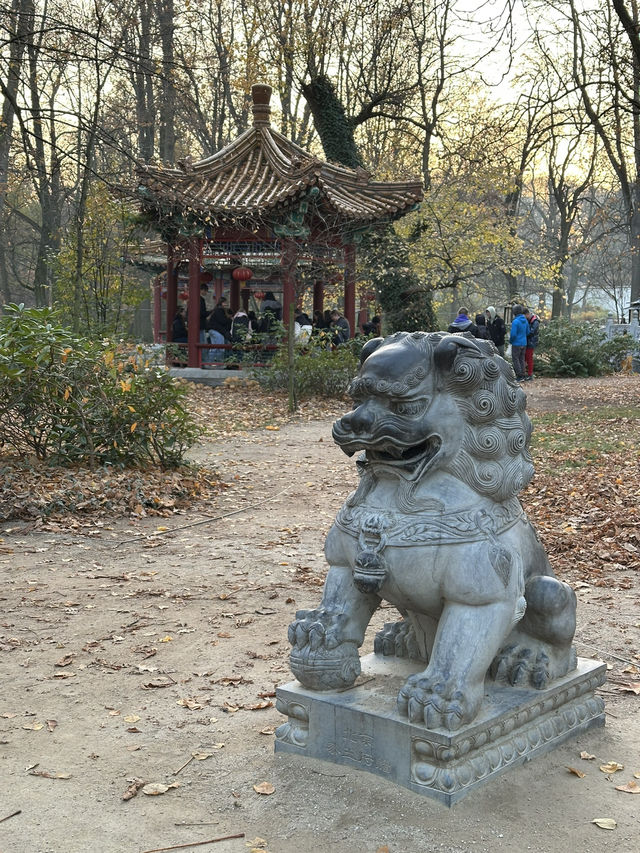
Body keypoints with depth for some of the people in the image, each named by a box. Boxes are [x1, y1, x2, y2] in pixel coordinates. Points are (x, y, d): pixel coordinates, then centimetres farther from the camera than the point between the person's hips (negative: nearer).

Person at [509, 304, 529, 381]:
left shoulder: (515, 321, -19)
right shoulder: (525, 320, 5)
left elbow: (513, 334, -19)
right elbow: (527, 332, 13)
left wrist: (510, 341, -2)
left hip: (516, 344, -8)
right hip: (524, 343, 8)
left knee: (515, 359, 0)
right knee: (522, 359, 14)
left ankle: (519, 376, -4)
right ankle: (522, 376, 17)